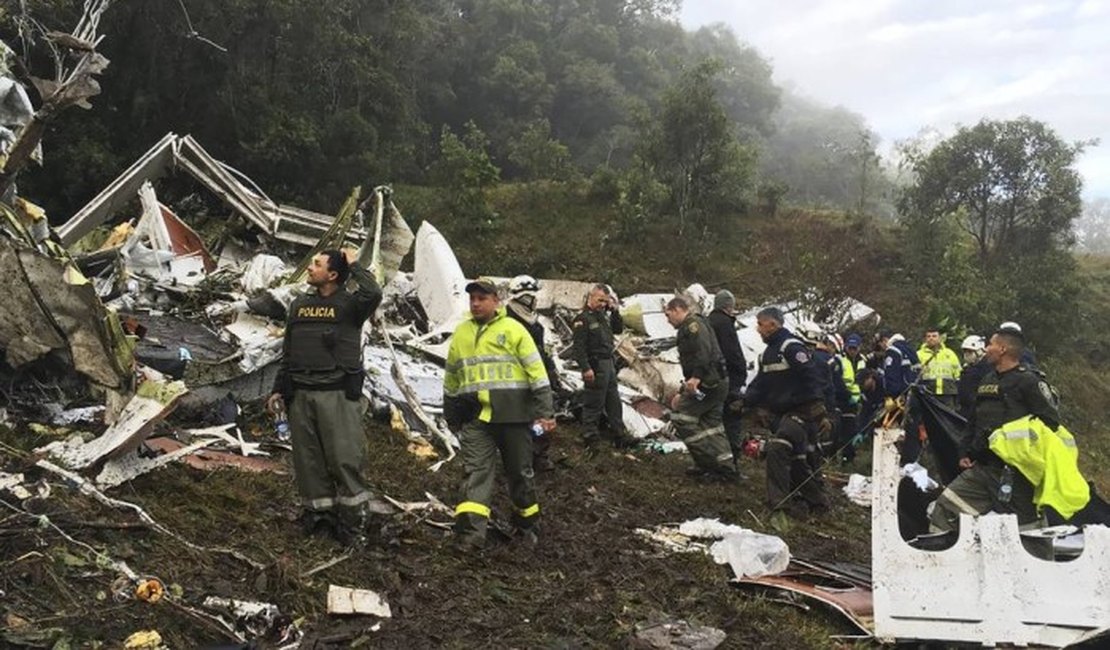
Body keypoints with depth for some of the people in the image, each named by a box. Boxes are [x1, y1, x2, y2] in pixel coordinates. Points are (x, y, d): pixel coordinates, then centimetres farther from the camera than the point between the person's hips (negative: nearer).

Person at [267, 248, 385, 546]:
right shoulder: (300, 305, 16)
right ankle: (318, 510, 18)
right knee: (308, 458, 7)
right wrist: (279, 390, 14)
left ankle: (352, 515, 4)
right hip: (300, 395, 5)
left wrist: (354, 265, -10)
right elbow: (288, 352, 19)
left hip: (337, 395, -5)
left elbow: (373, 294, -25)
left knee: (344, 456, -6)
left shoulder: (348, 304, -1)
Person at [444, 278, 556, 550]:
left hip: (512, 414, -2)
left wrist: (545, 412, -9)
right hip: (475, 416, 3)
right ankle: (471, 532, -15)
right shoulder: (461, 333, 14)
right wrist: (451, 415, 24)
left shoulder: (513, 329, 0)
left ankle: (526, 524, 27)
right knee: (476, 471, -8)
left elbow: (537, 372, -3)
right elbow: (451, 379, 23)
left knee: (519, 471, 9)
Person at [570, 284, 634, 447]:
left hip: (609, 363, 9)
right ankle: (590, 436, 6)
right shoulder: (583, 318, -14)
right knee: (593, 404, -3)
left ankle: (619, 435, 22)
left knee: (614, 402, 14)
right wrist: (586, 368, -24)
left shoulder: (603, 315, 13)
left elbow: (618, 329, 20)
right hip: (595, 366, -9)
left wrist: (615, 311, 5)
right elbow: (578, 346, -19)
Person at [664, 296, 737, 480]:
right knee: (712, 426, 12)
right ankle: (726, 467, 13)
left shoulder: (693, 324, -5)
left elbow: (704, 351, -24)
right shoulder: (688, 329, 27)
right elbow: (690, 366, 32)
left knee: (681, 417, -8)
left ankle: (707, 462, -8)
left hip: (708, 382, -10)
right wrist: (681, 393, 32)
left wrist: (696, 377, -33)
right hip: (719, 382, 10)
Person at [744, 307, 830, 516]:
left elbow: (812, 379, -19)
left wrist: (820, 413, -22)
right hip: (782, 413, 10)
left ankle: (779, 501, -21)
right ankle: (817, 501, 28)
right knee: (797, 459, 14)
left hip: (802, 412, -10)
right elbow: (760, 384, 17)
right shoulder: (769, 353, 15)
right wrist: (745, 401, 0)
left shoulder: (791, 347, -15)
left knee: (777, 448, -23)